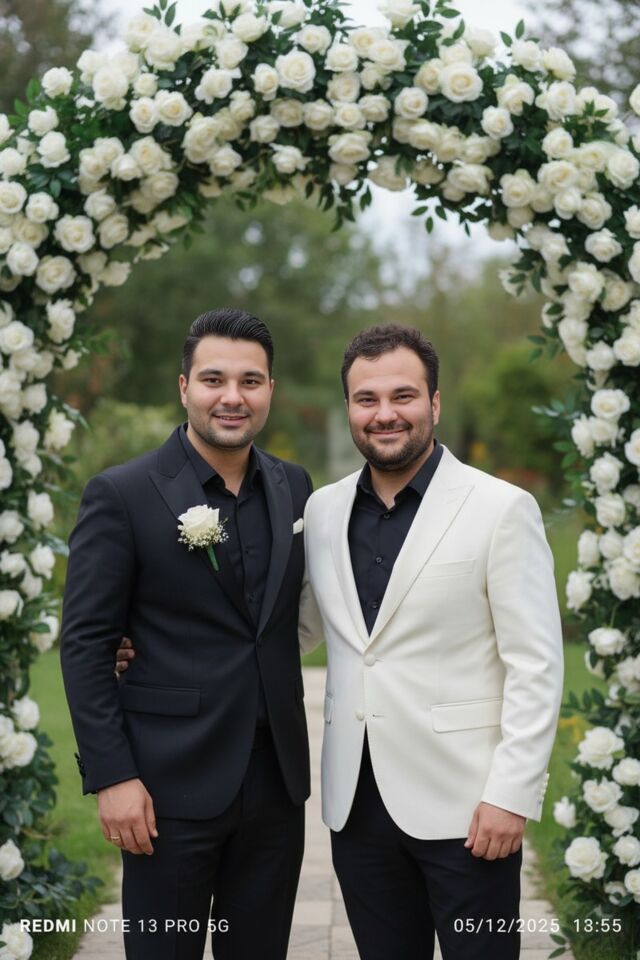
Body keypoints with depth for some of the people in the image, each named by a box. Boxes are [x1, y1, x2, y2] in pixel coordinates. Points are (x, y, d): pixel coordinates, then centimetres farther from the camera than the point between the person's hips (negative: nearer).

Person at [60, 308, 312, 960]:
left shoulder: (294, 487, 6)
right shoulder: (121, 495, -9)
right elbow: (85, 643, -9)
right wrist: (110, 776, -13)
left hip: (277, 779, 5)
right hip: (173, 784, -5)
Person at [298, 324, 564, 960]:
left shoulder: (502, 509, -7)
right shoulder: (322, 511, 7)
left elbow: (536, 666, -8)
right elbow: (296, 629, 16)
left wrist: (511, 795, -14)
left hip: (463, 806, -4)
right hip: (357, 804, 4)